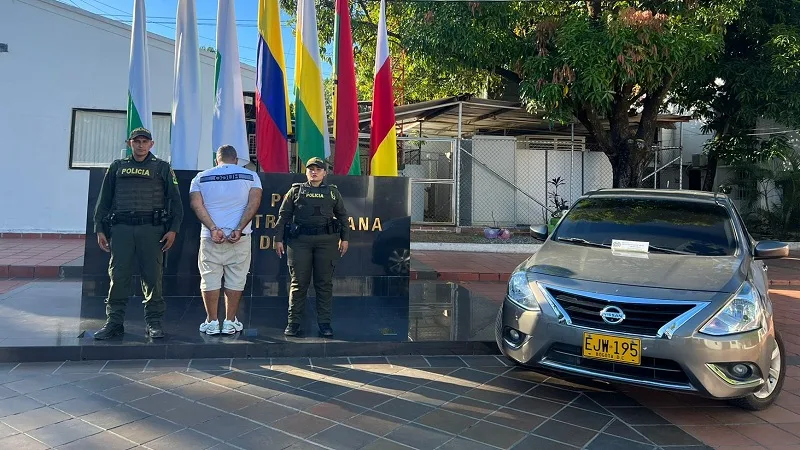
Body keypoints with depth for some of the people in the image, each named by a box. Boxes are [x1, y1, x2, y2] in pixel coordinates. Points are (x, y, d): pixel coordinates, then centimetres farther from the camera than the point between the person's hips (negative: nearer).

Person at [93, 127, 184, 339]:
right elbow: (104, 200, 16)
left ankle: (154, 322, 8)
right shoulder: (117, 167, 17)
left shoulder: (162, 168, 10)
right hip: (121, 228, 2)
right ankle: (114, 322, 10)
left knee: (153, 277, -1)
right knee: (118, 277, 1)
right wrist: (100, 229, 8)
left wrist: (173, 229, -4)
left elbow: (175, 200, 5)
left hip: (151, 229, -2)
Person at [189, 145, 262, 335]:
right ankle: (230, 322, 9)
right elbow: (254, 203, -6)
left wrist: (213, 229, -12)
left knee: (210, 279, 7)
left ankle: (212, 322, 10)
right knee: (236, 280, 6)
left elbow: (196, 204, -4)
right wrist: (239, 229, -12)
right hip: (240, 237, 0)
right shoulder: (250, 176, 7)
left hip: (210, 237, 0)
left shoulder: (201, 177, 10)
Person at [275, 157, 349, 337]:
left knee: (324, 282, 3)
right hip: (300, 241, -1)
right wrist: (278, 239, 2)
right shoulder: (296, 191, 11)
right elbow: (283, 215, 9)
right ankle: (294, 322, 9)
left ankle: (324, 322, 11)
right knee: (299, 282, 0)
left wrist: (344, 238, 10)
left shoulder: (333, 192, 14)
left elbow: (342, 216, 17)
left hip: (327, 241, 1)